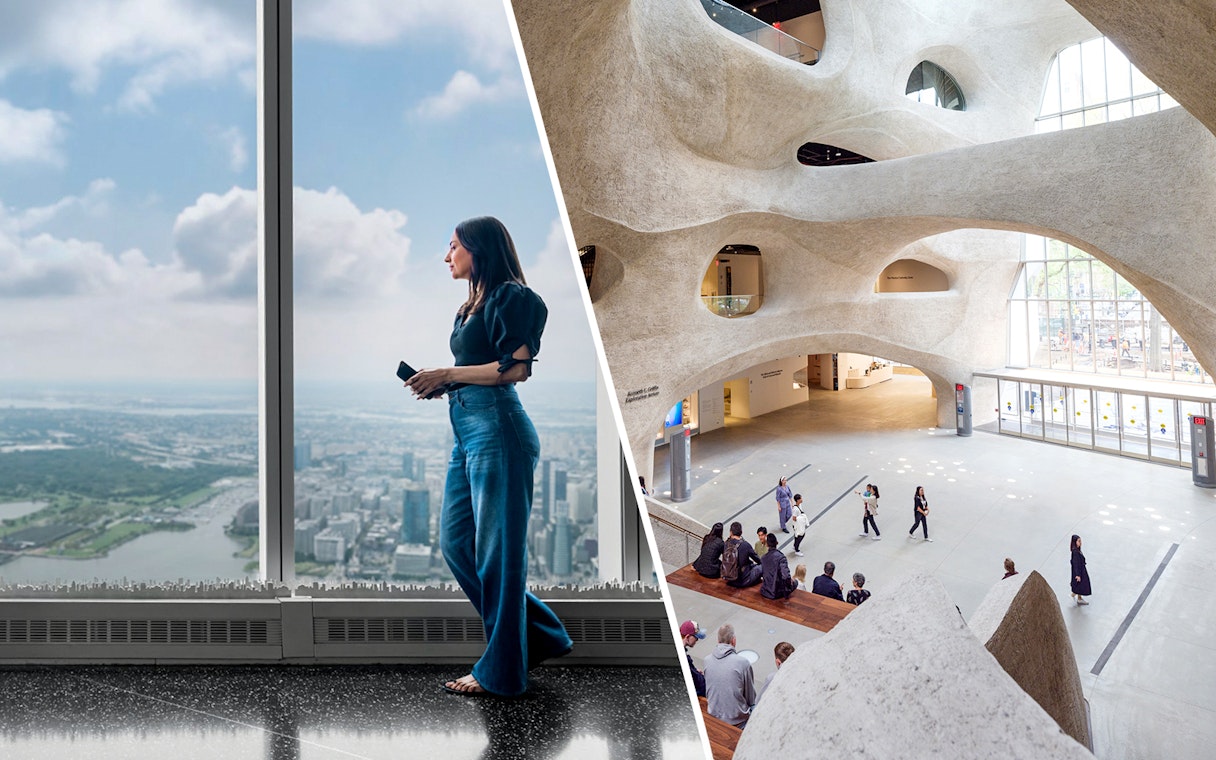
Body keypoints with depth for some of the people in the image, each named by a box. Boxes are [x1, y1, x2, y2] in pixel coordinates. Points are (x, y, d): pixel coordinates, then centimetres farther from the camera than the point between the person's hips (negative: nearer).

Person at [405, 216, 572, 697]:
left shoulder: (510, 296, -6)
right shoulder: (474, 305, 21)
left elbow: (515, 368, -16)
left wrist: (449, 373, -11)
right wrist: (440, 385, 6)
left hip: (497, 429, -10)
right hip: (468, 431, 10)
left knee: (496, 551, -2)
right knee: (455, 542, 12)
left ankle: (501, 672, 12)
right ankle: (539, 637, 25)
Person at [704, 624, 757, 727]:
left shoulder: (707, 660, -9)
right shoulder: (743, 663, -20)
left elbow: (706, 692, 6)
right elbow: (751, 698, -7)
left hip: (714, 717, 5)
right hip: (737, 721, -4)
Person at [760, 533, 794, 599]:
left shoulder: (763, 558, -3)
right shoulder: (781, 557, -21)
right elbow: (785, 576, -27)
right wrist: (790, 580, -7)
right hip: (777, 593, -6)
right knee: (794, 582, 21)